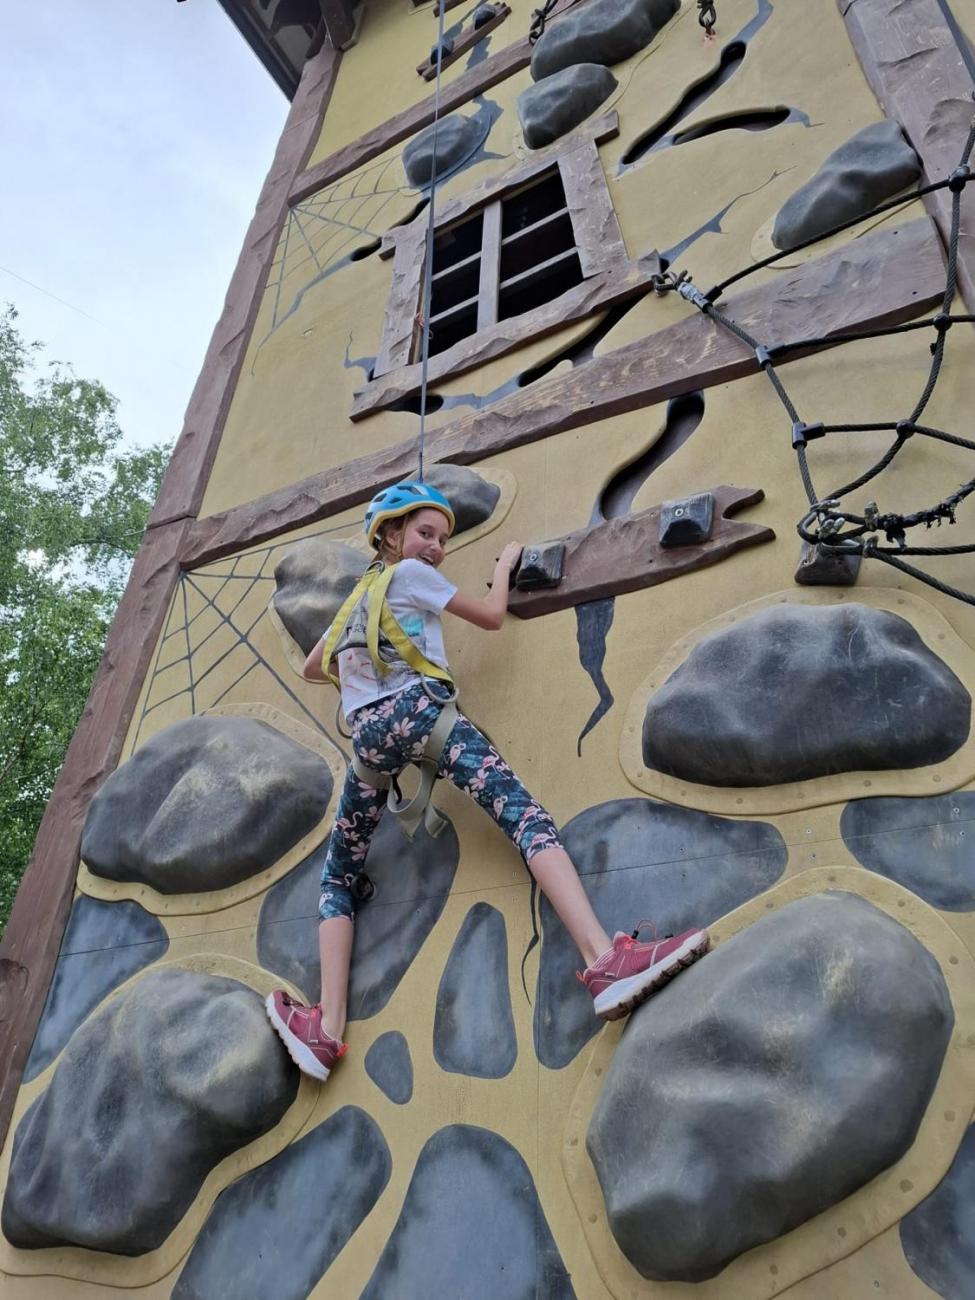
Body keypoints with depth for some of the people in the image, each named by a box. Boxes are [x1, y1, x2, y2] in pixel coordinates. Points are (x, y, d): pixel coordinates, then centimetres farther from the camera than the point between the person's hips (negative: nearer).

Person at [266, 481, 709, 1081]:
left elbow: (312, 667, 42)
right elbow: (492, 615, 14)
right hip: (418, 709, -6)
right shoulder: (411, 574, 12)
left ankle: (327, 1028, 4)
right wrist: (506, 562, 31)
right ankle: (604, 958, -38)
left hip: (366, 733, 7)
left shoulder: (358, 597, 32)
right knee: (525, 815, -20)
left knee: (340, 878, 17)